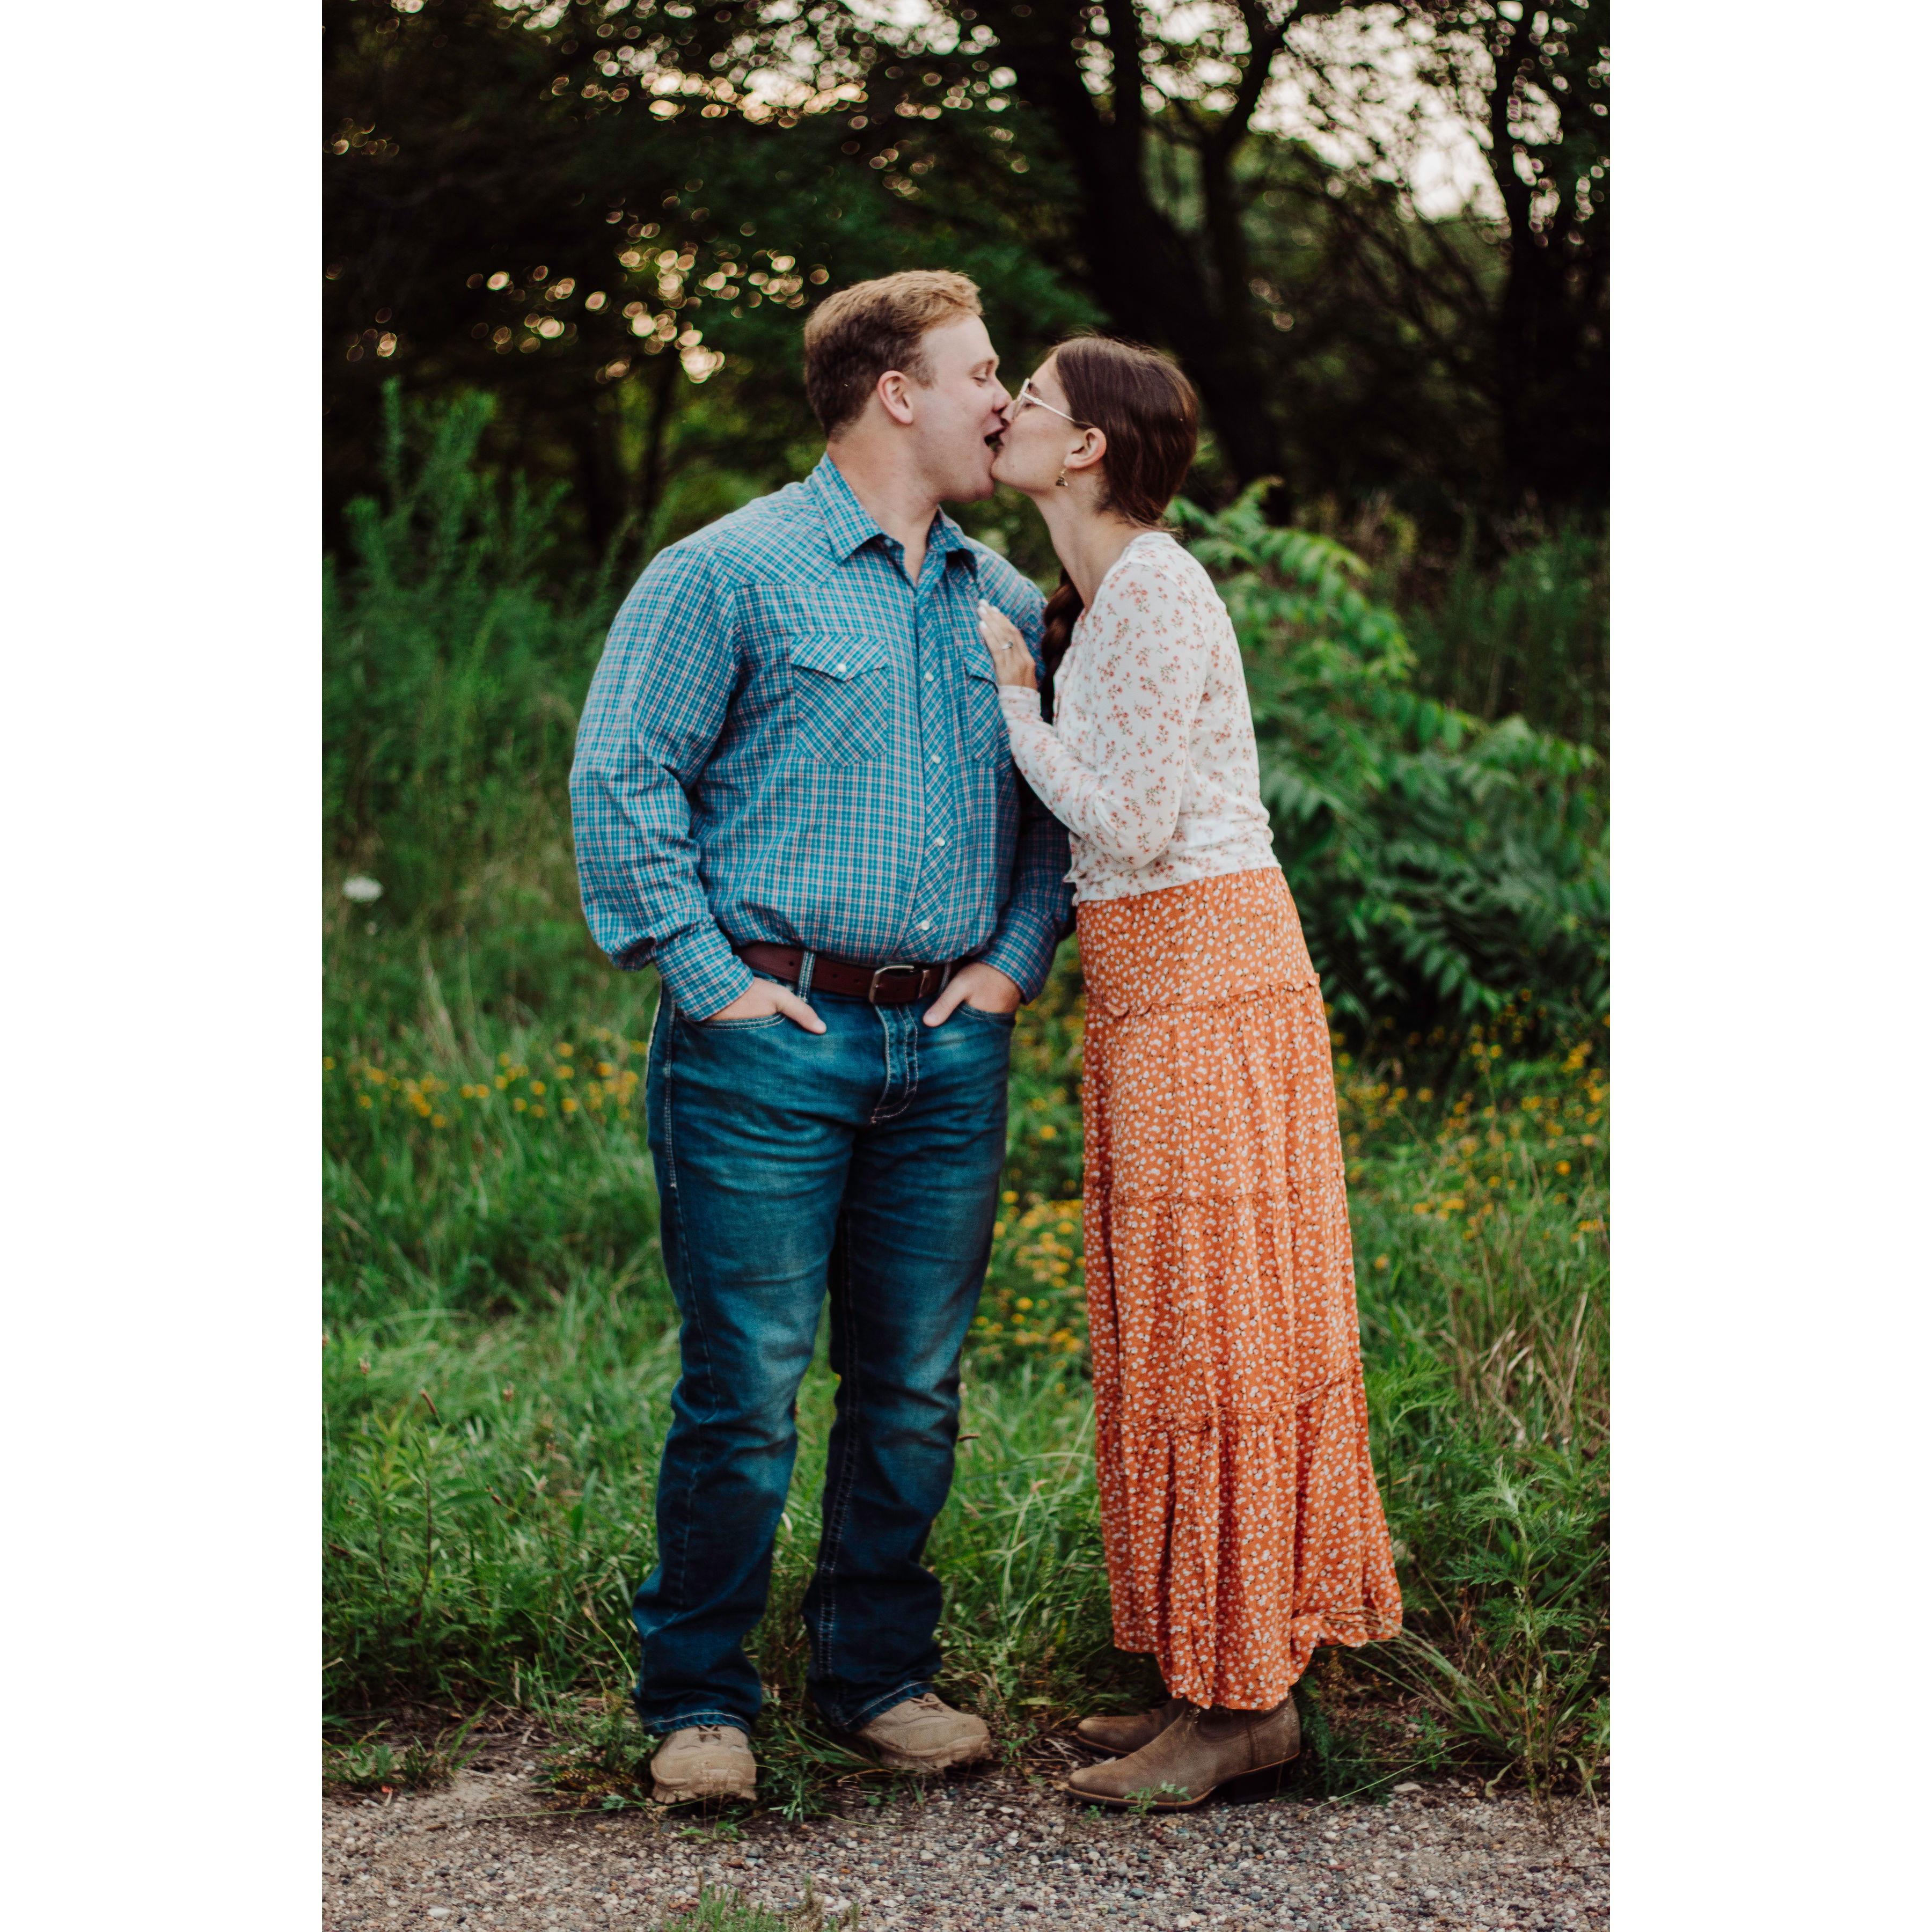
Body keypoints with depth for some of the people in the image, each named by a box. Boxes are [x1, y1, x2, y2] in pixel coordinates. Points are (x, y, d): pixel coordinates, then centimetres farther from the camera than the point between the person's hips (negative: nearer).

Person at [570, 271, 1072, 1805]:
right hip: (772, 1038, -5)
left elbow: (1056, 802, 23)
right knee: (745, 1389, -3)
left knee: (915, 1387, 9)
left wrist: (1016, 958, 8)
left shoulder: (1004, 603, 16)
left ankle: (883, 1673, 23)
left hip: (949, 1048, 5)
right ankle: (699, 1699, 10)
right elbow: (620, 778, -6)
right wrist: (708, 976, -11)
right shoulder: (728, 575, -2)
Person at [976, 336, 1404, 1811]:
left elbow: (1131, 827, -16)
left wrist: (1010, 701, -6)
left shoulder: (1154, 589, -13)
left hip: (1206, 976, -10)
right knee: (1183, 1328, 11)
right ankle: (1231, 1680, 18)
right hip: (1160, 985, 10)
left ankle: (1242, 1701, 1)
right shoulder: (1099, 600, 16)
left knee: (1209, 1326, -6)